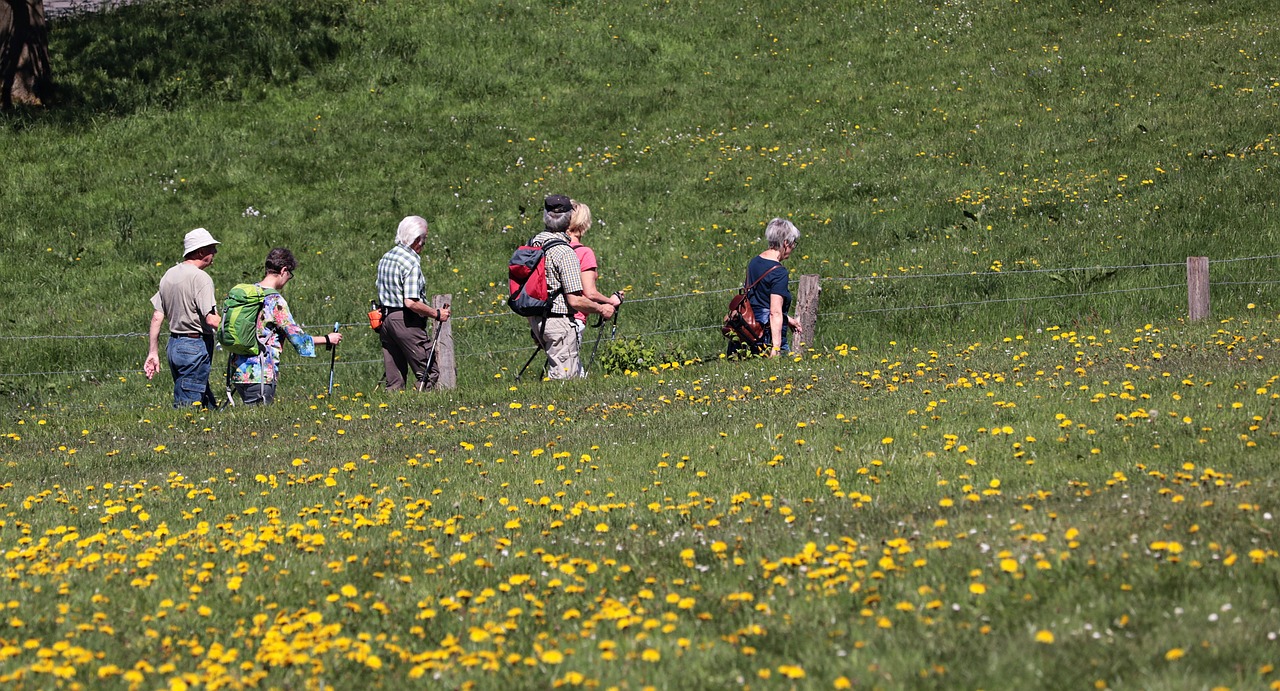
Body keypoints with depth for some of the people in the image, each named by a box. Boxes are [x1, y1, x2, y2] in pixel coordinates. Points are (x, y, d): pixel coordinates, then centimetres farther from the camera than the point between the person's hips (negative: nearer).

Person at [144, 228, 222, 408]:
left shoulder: (169, 275, 11)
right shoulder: (200, 278, -14)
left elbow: (157, 317, 12)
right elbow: (211, 320, -21)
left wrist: (153, 352, 15)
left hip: (174, 344, 9)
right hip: (196, 346, -9)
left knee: (208, 404, 13)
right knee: (188, 404, -7)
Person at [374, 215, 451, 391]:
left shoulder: (386, 258, 12)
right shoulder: (411, 262, -15)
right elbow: (410, 302, -22)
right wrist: (437, 314, -12)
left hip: (385, 320, 9)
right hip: (405, 321, -9)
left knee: (394, 380, 9)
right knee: (429, 373, -5)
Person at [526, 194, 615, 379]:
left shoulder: (533, 243, 4)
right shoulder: (565, 252, -20)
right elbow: (575, 300, -21)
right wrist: (601, 309, -3)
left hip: (535, 318, 8)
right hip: (559, 321, -8)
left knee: (576, 369, 20)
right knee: (563, 377, -2)